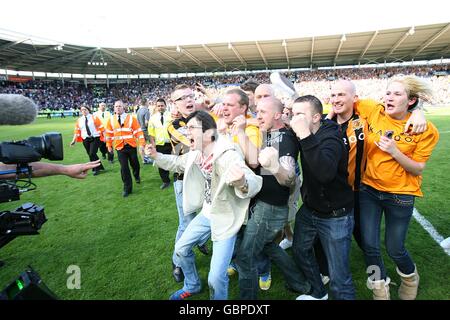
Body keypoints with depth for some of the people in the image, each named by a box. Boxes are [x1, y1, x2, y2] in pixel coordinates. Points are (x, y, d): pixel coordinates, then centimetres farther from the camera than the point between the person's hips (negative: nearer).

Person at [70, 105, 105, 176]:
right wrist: (74, 140, 5)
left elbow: (101, 127, -3)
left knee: (92, 154, -13)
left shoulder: (94, 118, -1)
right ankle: (99, 167, 21)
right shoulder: (79, 120, 9)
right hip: (85, 140, 4)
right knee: (90, 155, 6)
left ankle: (96, 169, 5)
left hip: (95, 138, -4)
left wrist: (104, 137, -8)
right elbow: (77, 131, 11)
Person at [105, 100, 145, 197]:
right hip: (120, 147, 1)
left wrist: (142, 144, -13)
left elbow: (138, 131, -7)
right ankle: (127, 188, 9)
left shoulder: (131, 118, -4)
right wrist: (109, 145, 13)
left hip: (131, 146, -1)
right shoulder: (111, 120, 3)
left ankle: (136, 176, 47)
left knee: (134, 164, 14)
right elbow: (109, 133, 12)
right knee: (124, 168, -2)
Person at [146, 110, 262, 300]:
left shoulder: (228, 157, -30)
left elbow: (253, 183, -42)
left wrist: (242, 183, -66)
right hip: (206, 213, 8)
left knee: (216, 278, -11)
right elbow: (177, 162, 15)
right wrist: (156, 156, 0)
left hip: (226, 219, -7)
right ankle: (192, 286, 47)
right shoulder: (195, 154, -5)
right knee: (181, 248, 20)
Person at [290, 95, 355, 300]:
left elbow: (326, 173, -45)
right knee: (300, 251, 23)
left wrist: (305, 137, -46)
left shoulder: (330, 139, -25)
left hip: (335, 216, -8)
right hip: (309, 210, 8)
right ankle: (318, 293, 48)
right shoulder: (307, 137, -3)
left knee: (339, 279, 1)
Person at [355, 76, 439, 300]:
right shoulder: (373, 113, -6)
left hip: (400, 195, -2)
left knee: (394, 249, 11)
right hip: (369, 189, 2)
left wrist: (394, 151, -24)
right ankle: (380, 290, 33)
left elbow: (418, 169, -10)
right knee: (369, 246, 7)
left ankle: (410, 278, 48)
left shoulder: (425, 130, -10)